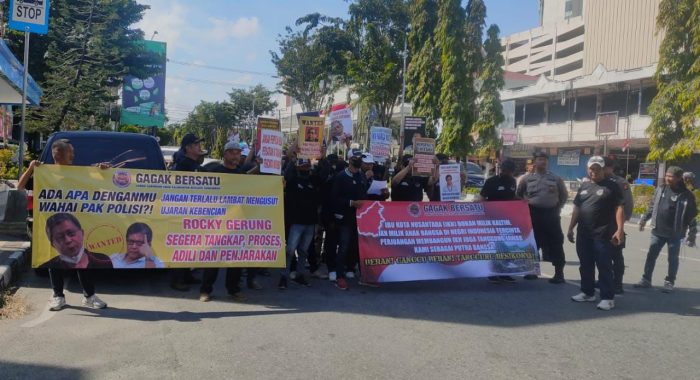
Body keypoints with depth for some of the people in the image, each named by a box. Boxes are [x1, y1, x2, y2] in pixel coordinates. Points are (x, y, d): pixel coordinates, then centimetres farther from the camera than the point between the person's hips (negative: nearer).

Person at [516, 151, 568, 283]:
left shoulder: (556, 178, 6)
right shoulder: (527, 178, 5)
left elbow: (564, 195, 13)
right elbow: (518, 194, 15)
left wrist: (557, 208, 6)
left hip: (551, 214, -1)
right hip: (533, 213, 1)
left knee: (555, 243, -1)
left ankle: (559, 273, 4)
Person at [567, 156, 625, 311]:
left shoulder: (612, 186, -2)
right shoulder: (584, 186, 15)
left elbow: (619, 208, -9)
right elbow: (577, 208, 19)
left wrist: (620, 230, -18)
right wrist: (571, 228, 15)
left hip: (603, 234, -6)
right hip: (583, 233, 6)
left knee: (604, 266, -3)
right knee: (585, 265, 13)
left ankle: (607, 297, 3)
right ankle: (588, 292, 25)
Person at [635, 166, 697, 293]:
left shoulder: (686, 195, -9)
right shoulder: (660, 189, 3)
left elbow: (692, 216, -6)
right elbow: (652, 206, 14)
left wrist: (692, 234, -7)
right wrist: (644, 219, 12)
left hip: (675, 234, -4)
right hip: (657, 231, 4)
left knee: (672, 259, 7)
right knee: (651, 256, 9)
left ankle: (669, 283, 19)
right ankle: (646, 279, 19)